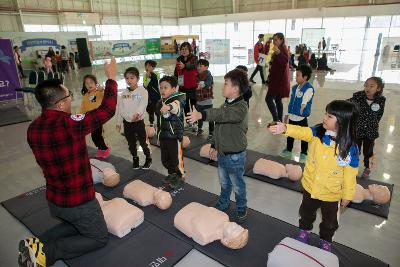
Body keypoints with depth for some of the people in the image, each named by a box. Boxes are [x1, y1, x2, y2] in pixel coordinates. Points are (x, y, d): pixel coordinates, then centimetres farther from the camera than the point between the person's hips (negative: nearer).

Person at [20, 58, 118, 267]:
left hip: (53, 200, 7)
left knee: (74, 226, 34)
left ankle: (37, 243, 11)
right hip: (79, 202, -7)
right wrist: (111, 78, -8)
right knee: (99, 237, 15)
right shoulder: (68, 124, -29)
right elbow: (107, 109, -20)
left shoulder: (33, 129, -6)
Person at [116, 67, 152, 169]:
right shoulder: (124, 93, 5)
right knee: (131, 143, 16)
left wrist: (138, 113, -43)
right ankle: (135, 159, 35)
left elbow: (143, 104, -24)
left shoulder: (142, 91, -10)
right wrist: (118, 122, 11)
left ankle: (148, 158, 28)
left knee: (143, 142, 6)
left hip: (138, 122, -4)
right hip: (127, 122, 5)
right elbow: (120, 108, 10)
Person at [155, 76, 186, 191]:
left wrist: (169, 106, -64)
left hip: (175, 135, -7)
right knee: (165, 159, 15)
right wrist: (158, 135, 24)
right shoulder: (160, 102, 11)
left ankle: (180, 177, 23)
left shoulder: (177, 99, -13)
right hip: (163, 135, 7)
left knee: (176, 157, 0)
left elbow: (177, 106, -41)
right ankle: (172, 174, 38)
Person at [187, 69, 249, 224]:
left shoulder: (241, 107, -23)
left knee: (238, 185, 12)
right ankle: (223, 204, 46)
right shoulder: (226, 104, 5)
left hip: (235, 156, -8)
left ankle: (241, 209, 34)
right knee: (224, 183, 25)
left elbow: (222, 114, -43)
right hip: (222, 153, 8)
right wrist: (214, 146, 15)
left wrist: (201, 115, -55)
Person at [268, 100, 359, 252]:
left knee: (329, 221, 23)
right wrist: (285, 128, -53)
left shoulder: (350, 147, -23)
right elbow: (302, 132, -33)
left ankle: (325, 240, 52)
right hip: (310, 186, 3)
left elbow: (350, 174, -14)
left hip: (331, 194, -3)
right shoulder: (317, 133, -16)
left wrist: (347, 195, -4)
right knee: (306, 212, 28)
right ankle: (304, 231, 57)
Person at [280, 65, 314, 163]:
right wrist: (288, 114, 13)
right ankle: (288, 150, 37)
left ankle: (304, 153, 26)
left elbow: (304, 104, -17)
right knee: (290, 134, 19)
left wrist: (301, 112, -17)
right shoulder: (295, 87, 4)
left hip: (301, 118, -7)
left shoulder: (309, 89, -18)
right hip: (292, 116, 7)